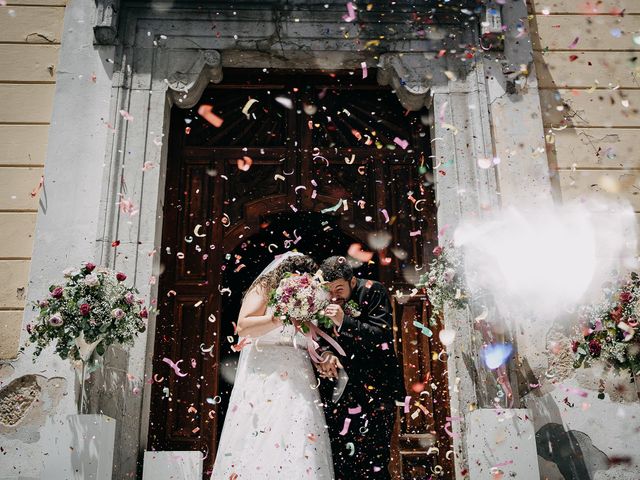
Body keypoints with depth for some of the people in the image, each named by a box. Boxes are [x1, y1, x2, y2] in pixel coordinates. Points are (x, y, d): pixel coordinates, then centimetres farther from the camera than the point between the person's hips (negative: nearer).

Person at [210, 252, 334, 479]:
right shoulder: (263, 289, 7)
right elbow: (243, 327, -8)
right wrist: (281, 318, -14)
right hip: (264, 379, -4)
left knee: (301, 448, -7)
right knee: (260, 445, -11)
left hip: (298, 385, 4)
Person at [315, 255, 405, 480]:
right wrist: (325, 354, -13)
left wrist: (345, 322, -26)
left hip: (375, 387, -4)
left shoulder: (372, 291, -5)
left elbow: (382, 333, -14)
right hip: (343, 385, 4)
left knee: (372, 457, -9)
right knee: (338, 452, -1)